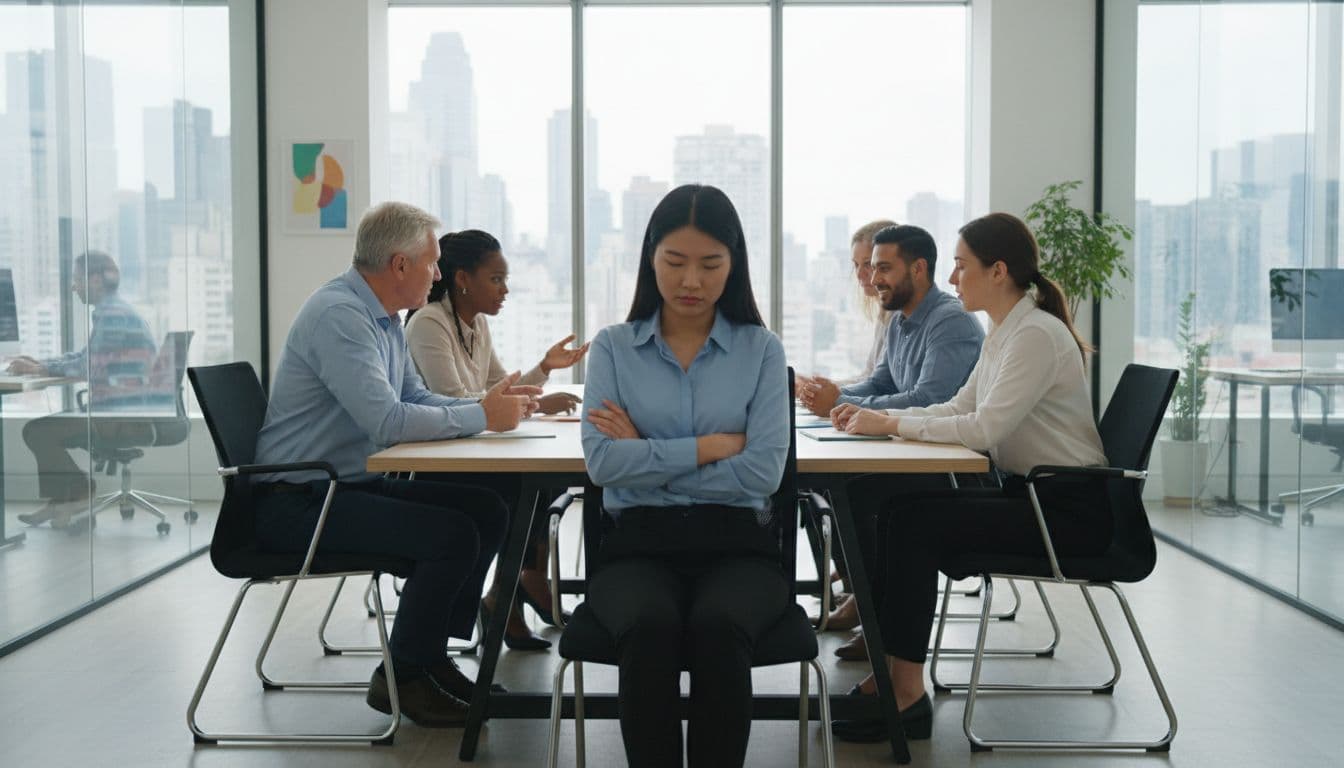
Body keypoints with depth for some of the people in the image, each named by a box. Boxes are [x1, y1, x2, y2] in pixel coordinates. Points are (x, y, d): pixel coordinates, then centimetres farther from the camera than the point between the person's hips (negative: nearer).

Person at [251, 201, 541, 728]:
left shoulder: (383, 318, 12)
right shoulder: (338, 314, -20)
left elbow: (415, 398, 17)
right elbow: (386, 421, -28)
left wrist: (493, 403, 1)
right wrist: (481, 417, -18)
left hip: (350, 485, 10)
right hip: (296, 501, -10)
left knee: (486, 510, 2)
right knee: (452, 534, -23)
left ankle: (431, 656, 11)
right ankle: (401, 679, -4)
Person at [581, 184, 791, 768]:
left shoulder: (761, 349, 8)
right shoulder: (613, 347, 9)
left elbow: (764, 472, -5)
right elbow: (601, 462, -5)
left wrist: (647, 458, -5)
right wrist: (710, 446, -7)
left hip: (734, 543, 0)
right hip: (639, 542, 0)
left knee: (717, 625, -34)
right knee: (650, 625, -34)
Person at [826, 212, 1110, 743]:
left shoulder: (1037, 334, -17)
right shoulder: (1003, 331, 12)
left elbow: (986, 427, -25)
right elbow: (959, 408, 15)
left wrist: (893, 425, -17)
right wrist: (876, 417, 2)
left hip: (1070, 509, -9)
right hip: (1028, 492, 9)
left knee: (916, 520, -22)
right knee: (883, 505, -6)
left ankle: (907, 694, -15)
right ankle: (886, 675, -5)